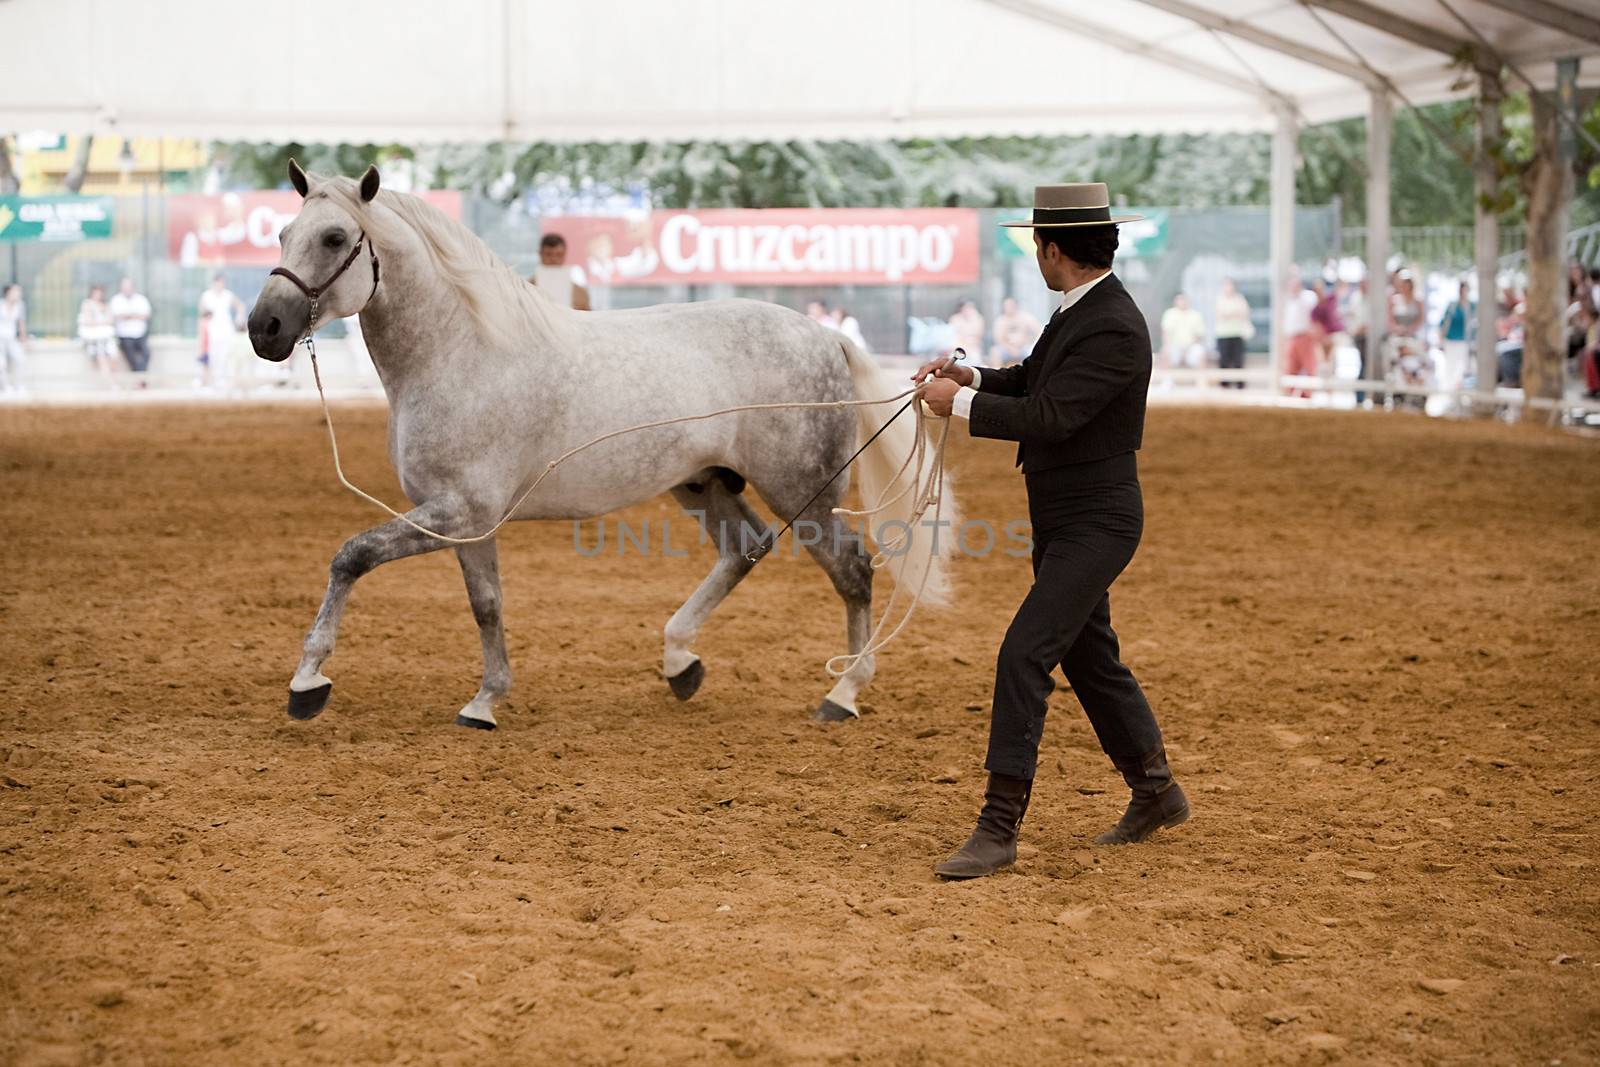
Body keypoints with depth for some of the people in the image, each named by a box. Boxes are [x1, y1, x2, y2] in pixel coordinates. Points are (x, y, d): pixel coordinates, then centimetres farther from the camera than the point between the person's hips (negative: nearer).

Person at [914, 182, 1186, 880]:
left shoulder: (1113, 329, -23)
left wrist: (959, 403, -19)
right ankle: (1156, 794, 35)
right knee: (1090, 659, 20)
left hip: (1093, 526, -11)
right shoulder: (1078, 310, 8)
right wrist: (972, 378, 4)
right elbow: (1036, 379, 21)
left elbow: (1049, 418, -28)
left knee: (1024, 655, -15)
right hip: (1062, 523, 11)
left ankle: (999, 828, -11)